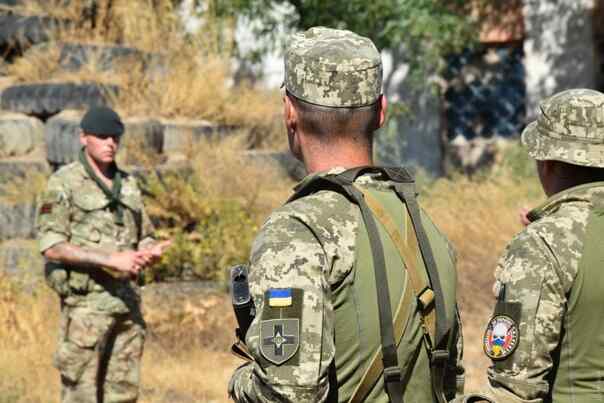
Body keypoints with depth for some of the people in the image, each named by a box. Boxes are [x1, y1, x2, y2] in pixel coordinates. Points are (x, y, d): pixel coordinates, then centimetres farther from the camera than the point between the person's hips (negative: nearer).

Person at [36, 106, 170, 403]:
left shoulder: (128, 185, 14)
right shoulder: (64, 184, -5)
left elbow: (144, 238, 20)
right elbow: (51, 246, -13)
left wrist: (151, 252, -6)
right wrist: (111, 260, -20)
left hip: (126, 299, 6)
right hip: (85, 301, -6)